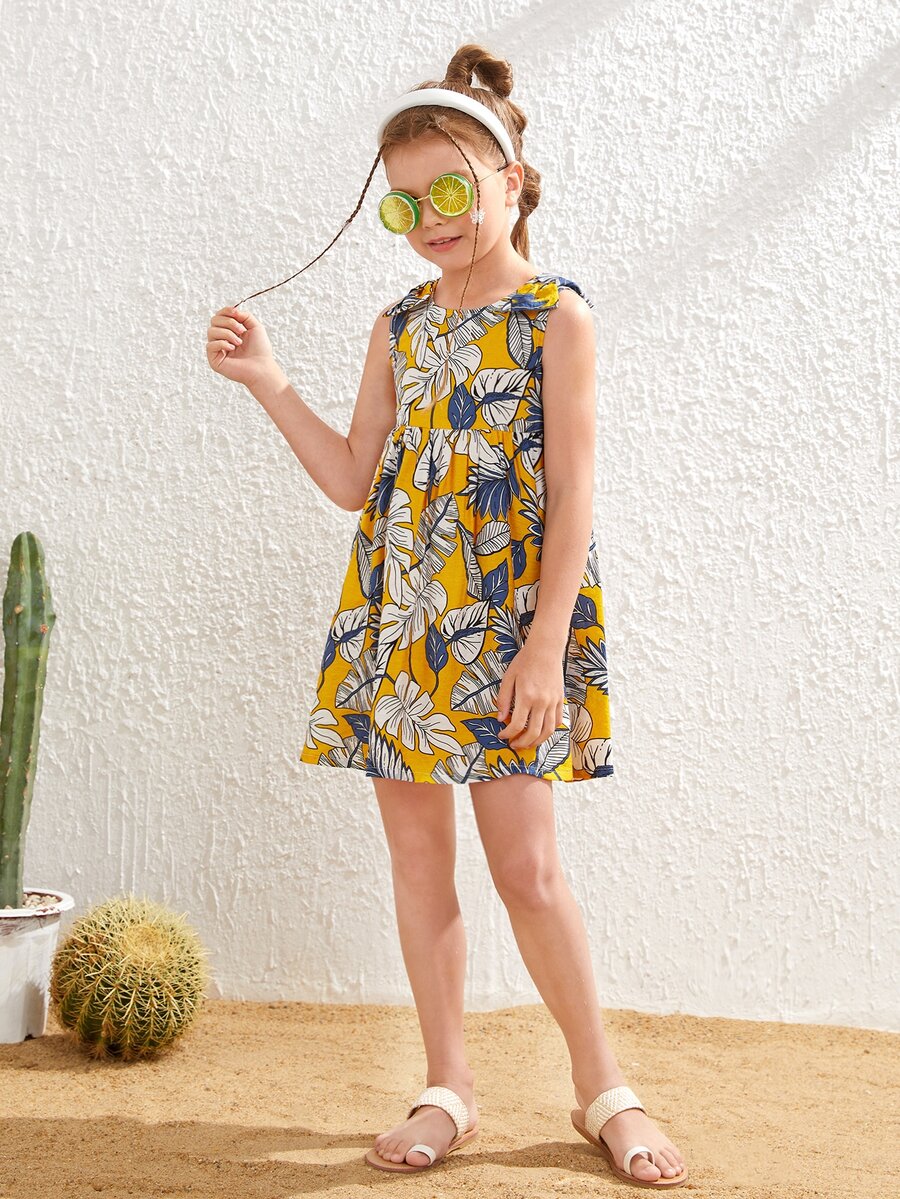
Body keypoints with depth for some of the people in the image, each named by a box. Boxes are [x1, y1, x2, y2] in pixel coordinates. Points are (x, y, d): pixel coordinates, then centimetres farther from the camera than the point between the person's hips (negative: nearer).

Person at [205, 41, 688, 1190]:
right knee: (417, 851, 8)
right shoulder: (399, 327, 13)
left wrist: (546, 644, -16)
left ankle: (603, 1089, 15)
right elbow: (356, 481, 11)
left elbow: (572, 490, -10)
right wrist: (266, 381, 4)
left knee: (526, 864, -3)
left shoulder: (556, 315, -3)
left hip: (504, 619, -5)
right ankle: (447, 1087, 21)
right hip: (398, 616, 6)